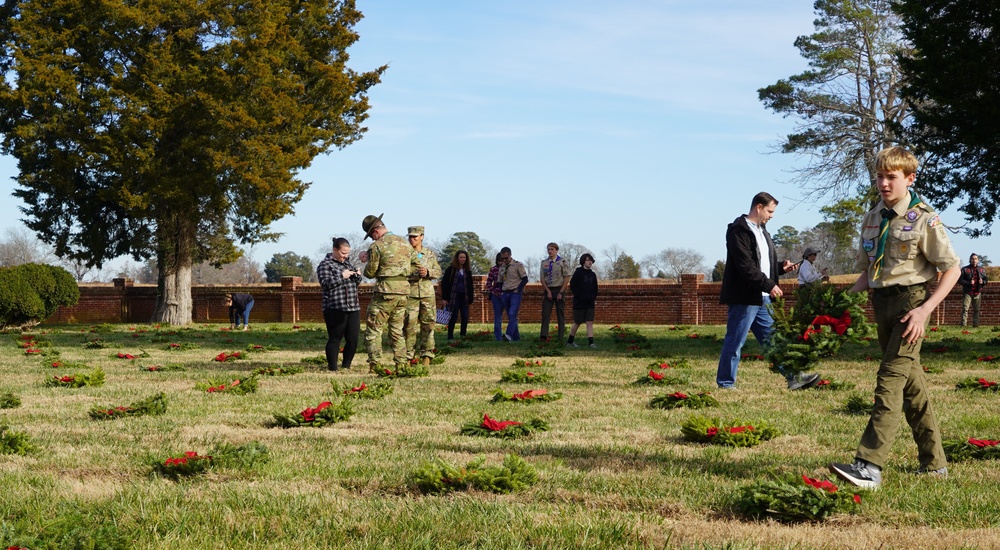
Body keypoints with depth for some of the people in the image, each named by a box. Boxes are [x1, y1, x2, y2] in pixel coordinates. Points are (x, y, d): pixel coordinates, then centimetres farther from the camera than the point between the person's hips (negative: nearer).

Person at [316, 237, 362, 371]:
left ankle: (346, 366, 17)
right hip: (335, 309, -7)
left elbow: (356, 283, 27)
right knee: (335, 339, -3)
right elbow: (325, 283, -15)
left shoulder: (348, 263, 19)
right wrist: (342, 276, -18)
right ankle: (333, 369, 2)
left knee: (353, 339, 5)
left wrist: (357, 276, 6)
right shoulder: (325, 264, -3)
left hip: (353, 308, 7)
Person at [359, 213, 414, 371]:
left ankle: (375, 364, -6)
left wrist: (366, 261, 15)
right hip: (404, 291, 7)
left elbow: (370, 273, -7)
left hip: (385, 292, -7)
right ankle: (401, 363, 11)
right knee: (397, 329, 15)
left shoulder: (377, 246, -10)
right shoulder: (405, 243, 11)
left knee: (373, 329, 1)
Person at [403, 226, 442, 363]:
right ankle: (408, 357, 1)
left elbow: (438, 271, 10)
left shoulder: (430, 254, 12)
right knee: (409, 326, -5)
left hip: (428, 293, 3)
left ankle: (426, 356, 8)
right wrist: (416, 274, -17)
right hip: (410, 293, -3)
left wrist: (428, 272, -10)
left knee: (428, 325, 2)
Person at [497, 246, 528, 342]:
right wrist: (501, 293, 11)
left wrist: (518, 290, -11)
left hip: (515, 292, -6)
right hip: (505, 293, 6)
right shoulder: (502, 267, 15)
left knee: (512, 314, -19)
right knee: (510, 316, 5)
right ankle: (516, 337, 9)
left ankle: (509, 335, -32)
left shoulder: (518, 265, -2)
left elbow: (525, 279, -4)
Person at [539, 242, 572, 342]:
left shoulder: (563, 262, -2)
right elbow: (542, 278, 7)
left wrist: (561, 292, -9)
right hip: (548, 290, 3)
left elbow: (567, 278, -4)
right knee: (545, 312, -6)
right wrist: (548, 291, -4)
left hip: (559, 289, -3)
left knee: (560, 314, 0)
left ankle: (561, 337, 2)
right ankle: (543, 335, -11)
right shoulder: (544, 263, 8)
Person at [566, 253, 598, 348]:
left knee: (590, 323, -3)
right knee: (577, 323, 4)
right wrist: (580, 296, -15)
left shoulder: (593, 274, 11)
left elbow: (595, 288, 21)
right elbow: (572, 286, -10)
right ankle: (570, 341, 18)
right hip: (579, 303, -5)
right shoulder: (578, 272, -6)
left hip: (590, 303, 5)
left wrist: (594, 298, 8)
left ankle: (591, 342, -7)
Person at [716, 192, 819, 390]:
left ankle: (793, 377, 11)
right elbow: (746, 266, -22)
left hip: (762, 298, 9)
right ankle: (725, 384, 6)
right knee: (735, 342, -2)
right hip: (744, 297, -9)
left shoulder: (761, 231, 19)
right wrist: (768, 285, -23)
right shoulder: (739, 231, -13)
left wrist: (781, 267, 9)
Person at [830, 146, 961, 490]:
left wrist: (924, 310, -15)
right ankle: (934, 461, 23)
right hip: (881, 305, 7)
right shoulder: (871, 220, 12)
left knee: (890, 379, -17)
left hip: (910, 301, -7)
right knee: (910, 381, 13)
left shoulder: (923, 220, -7)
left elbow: (952, 269, -5)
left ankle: (870, 465, -25)